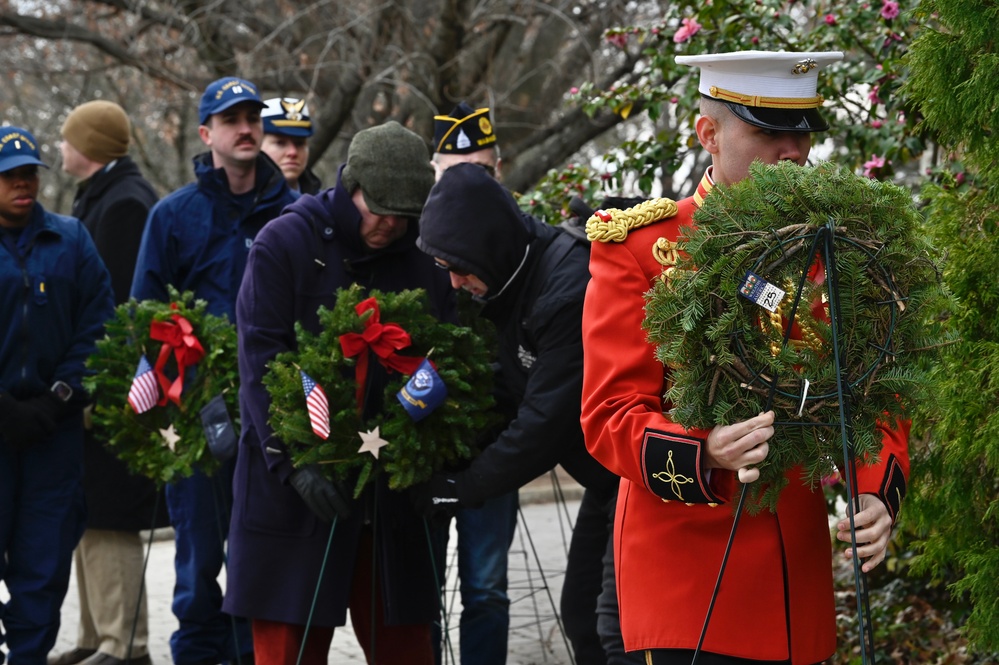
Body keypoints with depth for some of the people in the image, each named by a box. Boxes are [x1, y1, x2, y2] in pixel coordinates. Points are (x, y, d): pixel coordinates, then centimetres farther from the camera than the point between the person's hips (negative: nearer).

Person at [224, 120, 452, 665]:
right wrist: (295, 463, -20)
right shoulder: (285, 243, -6)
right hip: (291, 490, -3)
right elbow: (260, 360, -11)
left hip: (391, 491, 3)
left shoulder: (423, 262, 6)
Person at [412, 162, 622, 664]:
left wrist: (459, 487, -19)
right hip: (605, 477, 10)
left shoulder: (570, 287, -27)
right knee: (581, 616, 13)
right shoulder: (512, 283, 3)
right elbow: (512, 395, 8)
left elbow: (546, 422, -27)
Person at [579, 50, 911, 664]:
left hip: (800, 580, 4)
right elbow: (611, 415, -9)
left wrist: (878, 495, -12)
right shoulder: (639, 245, -3)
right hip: (686, 580, -4)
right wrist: (705, 457, -28)